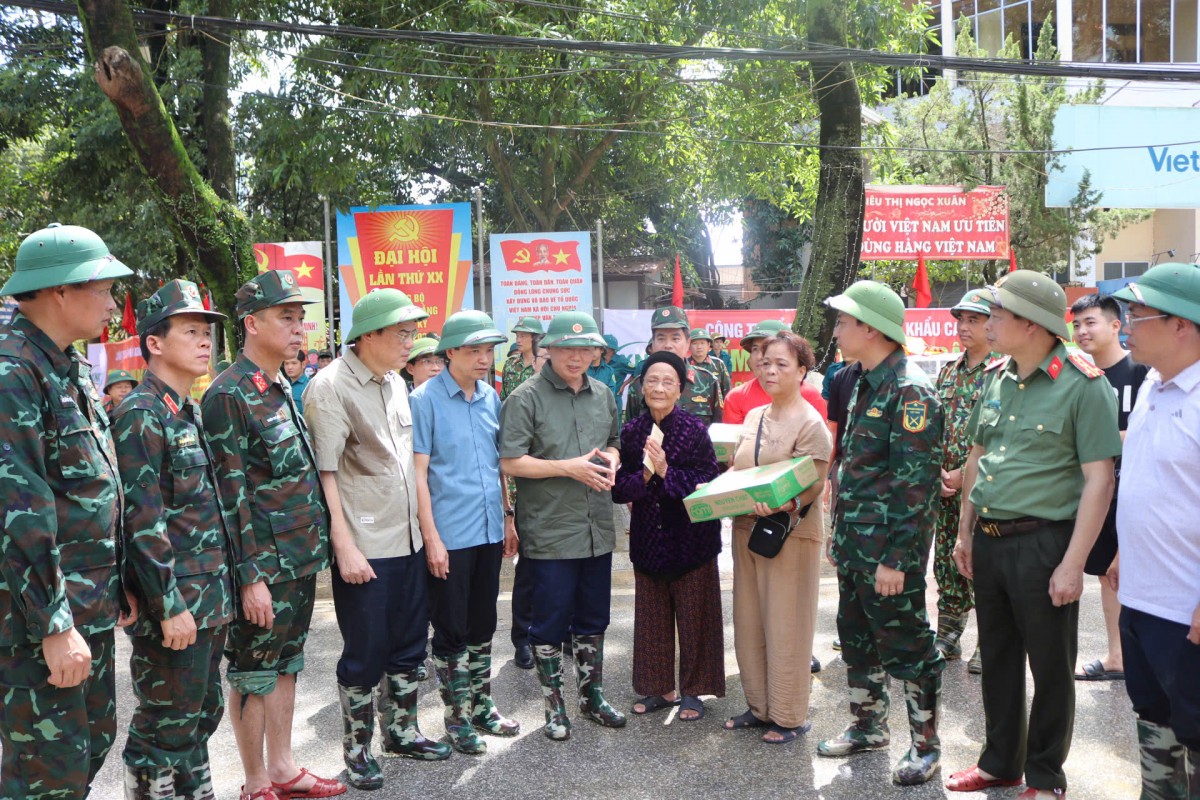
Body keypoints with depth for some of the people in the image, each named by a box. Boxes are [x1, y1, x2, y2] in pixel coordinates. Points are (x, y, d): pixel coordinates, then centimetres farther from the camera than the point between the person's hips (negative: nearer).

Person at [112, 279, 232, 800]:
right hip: (173, 605, -9)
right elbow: (142, 521, -20)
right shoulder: (140, 415, -14)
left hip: (209, 601, 9)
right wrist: (171, 606, -21)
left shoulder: (190, 413, 14)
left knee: (203, 715, 18)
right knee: (165, 728, 2)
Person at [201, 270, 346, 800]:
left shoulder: (282, 389, 11)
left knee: (285, 663, 17)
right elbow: (231, 494, -18)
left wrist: (314, 547, 17)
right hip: (265, 566, -8)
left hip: (301, 558, 8)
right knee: (253, 674, 5)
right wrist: (251, 576, -19)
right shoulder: (228, 396, -15)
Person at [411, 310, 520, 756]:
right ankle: (457, 719, 18)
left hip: (489, 531, 6)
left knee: (482, 626, 16)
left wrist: (507, 518, 13)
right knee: (451, 631, 5)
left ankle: (481, 706, 30)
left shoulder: (490, 397, 8)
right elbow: (418, 473, -12)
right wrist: (432, 539, -15)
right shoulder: (426, 399, -10)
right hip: (449, 535, -6)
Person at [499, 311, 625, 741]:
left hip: (597, 528, 6)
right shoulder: (527, 397, -9)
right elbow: (509, 462, -14)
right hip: (549, 532, -6)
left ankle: (592, 695, 31)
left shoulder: (602, 395, 11)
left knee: (592, 619, 16)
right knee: (550, 621, 5)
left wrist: (610, 459, 0)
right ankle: (554, 706, 19)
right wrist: (570, 467, -18)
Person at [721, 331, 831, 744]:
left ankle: (790, 716, 14)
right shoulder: (754, 417, 12)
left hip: (790, 532, -7)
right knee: (748, 622, 12)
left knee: (785, 627, 0)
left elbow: (811, 486, -15)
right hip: (747, 528, 7)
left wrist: (779, 506, -33)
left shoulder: (811, 424, -10)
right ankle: (759, 705, 27)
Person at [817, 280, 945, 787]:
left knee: (906, 646, 4)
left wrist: (895, 558, -22)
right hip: (854, 544, 9)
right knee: (856, 639, 18)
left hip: (889, 549, -9)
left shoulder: (909, 391, -18)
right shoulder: (864, 384, 11)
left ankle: (925, 743, 20)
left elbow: (915, 482, -21)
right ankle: (868, 726, 34)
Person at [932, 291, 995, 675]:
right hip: (946, 486, 7)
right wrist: (938, 471, 1)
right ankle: (948, 636, 24)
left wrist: (965, 474, -16)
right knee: (947, 561, 12)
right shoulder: (948, 371, 12)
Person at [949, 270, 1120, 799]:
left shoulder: (1083, 385, -13)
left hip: (1043, 544, -6)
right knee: (997, 658, 18)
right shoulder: (995, 378, 7)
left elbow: (1099, 479, -15)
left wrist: (1073, 563, -18)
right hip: (988, 541, 7)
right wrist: (965, 533, 16)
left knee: (1050, 667, 8)